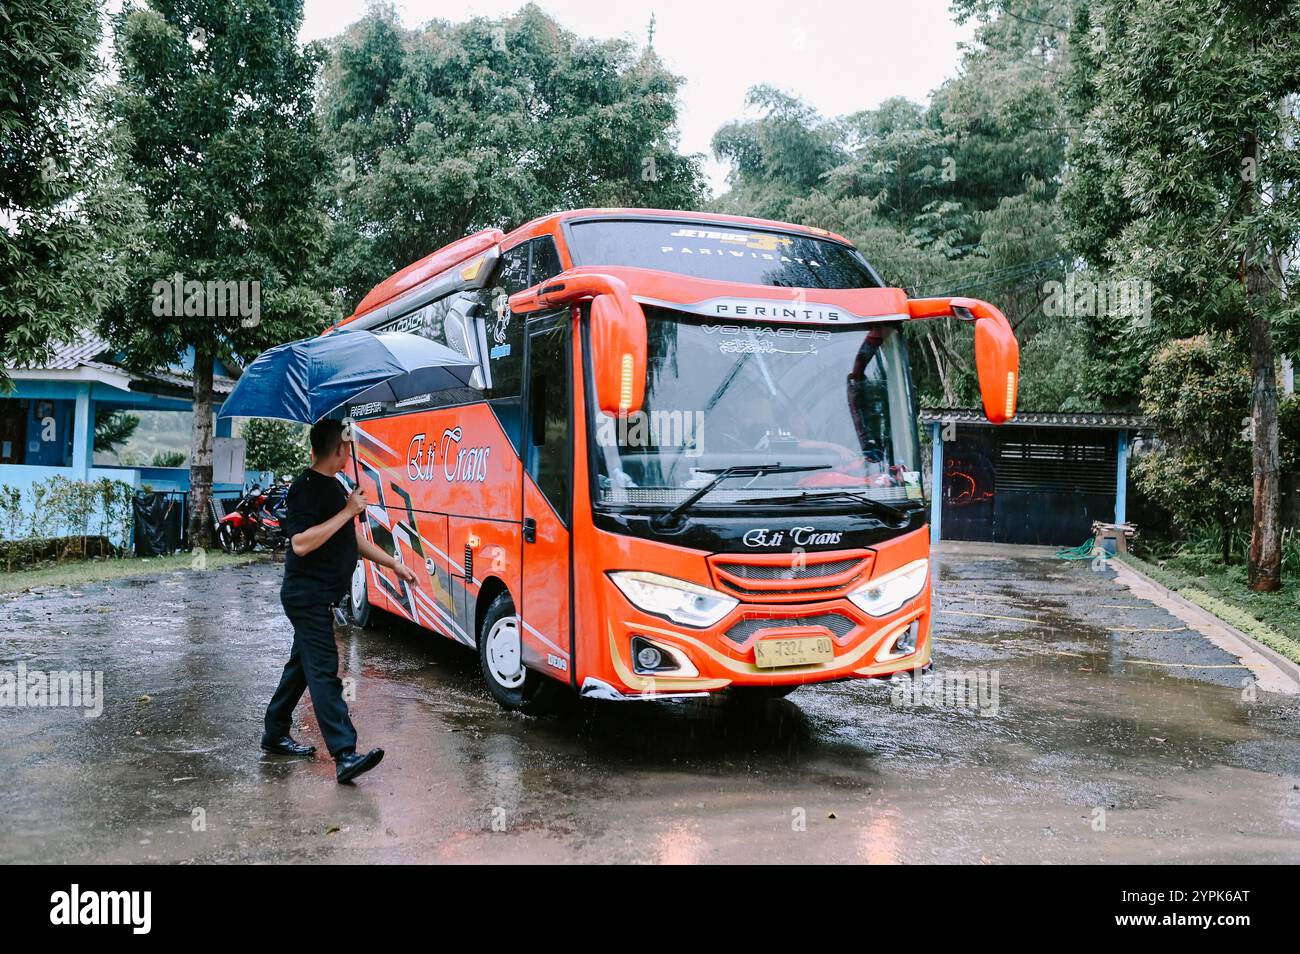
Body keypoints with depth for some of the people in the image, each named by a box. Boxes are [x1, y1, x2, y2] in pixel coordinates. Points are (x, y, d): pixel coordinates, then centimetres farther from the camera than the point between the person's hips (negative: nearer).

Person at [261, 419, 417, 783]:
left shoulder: (334, 486, 15)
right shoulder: (305, 488, -16)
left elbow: (352, 539, 22)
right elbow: (301, 544, -26)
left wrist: (395, 565, 20)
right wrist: (348, 511, -22)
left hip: (321, 597, 10)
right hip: (307, 596, -10)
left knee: (303, 665, 18)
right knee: (324, 671, -13)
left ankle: (275, 734, 31)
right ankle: (345, 756, -17)